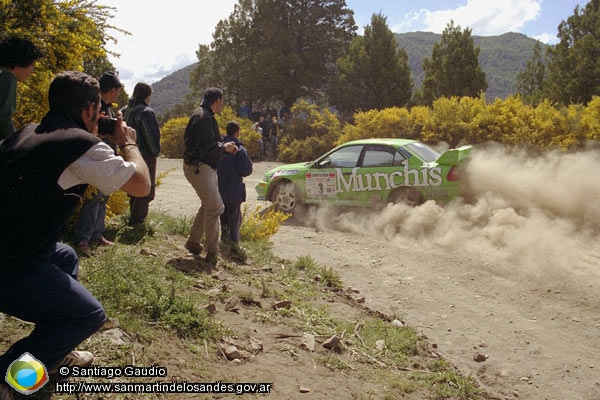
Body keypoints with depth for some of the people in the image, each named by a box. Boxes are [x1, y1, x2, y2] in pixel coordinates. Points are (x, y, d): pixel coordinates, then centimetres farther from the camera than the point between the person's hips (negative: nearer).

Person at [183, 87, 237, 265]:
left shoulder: (206, 116, 18)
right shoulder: (203, 117, -17)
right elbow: (207, 147, -24)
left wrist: (224, 146, 7)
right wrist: (224, 147, -9)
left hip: (206, 168, 11)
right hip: (198, 167, -11)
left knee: (208, 206, 19)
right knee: (214, 207, -9)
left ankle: (193, 242, 30)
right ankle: (212, 254, -3)